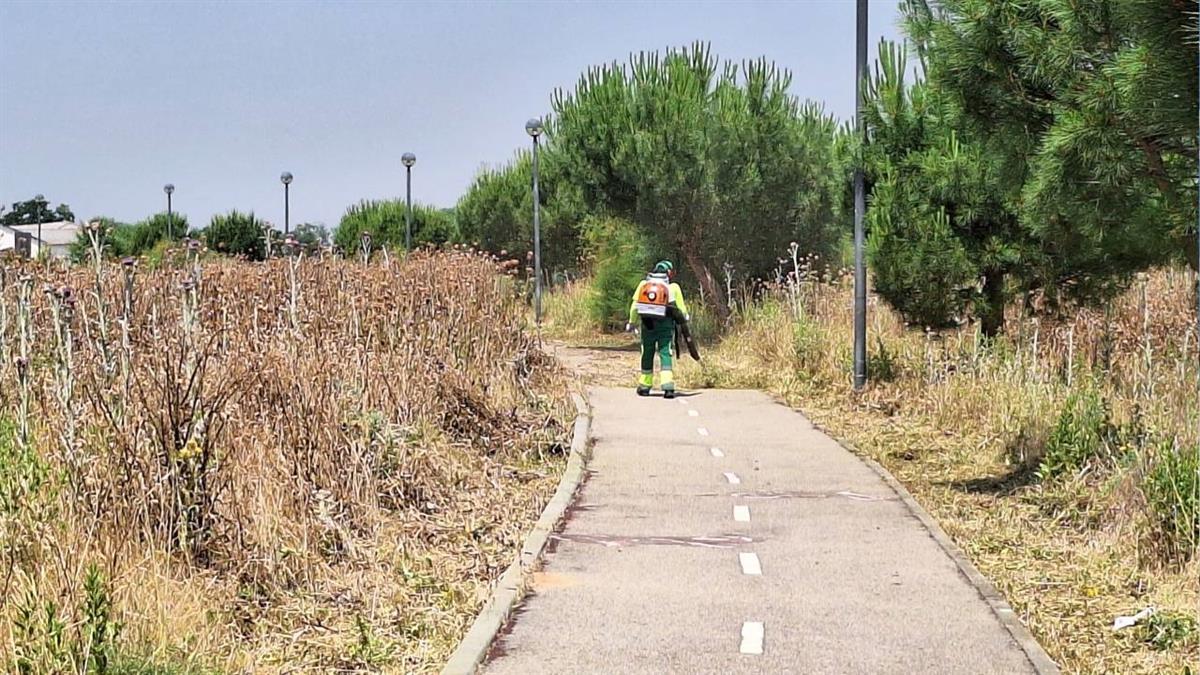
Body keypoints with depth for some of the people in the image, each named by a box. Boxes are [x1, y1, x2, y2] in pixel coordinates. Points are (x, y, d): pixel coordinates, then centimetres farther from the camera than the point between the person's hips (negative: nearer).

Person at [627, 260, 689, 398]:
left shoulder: (644, 284, 6)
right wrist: (685, 318, 24)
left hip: (647, 325, 2)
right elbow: (681, 309, 3)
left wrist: (632, 322, 13)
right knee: (665, 354, -3)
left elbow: (635, 305, 4)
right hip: (665, 325, -2)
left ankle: (644, 386, 22)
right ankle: (668, 387, -17)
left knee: (647, 355, 13)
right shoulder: (673, 287, 0)